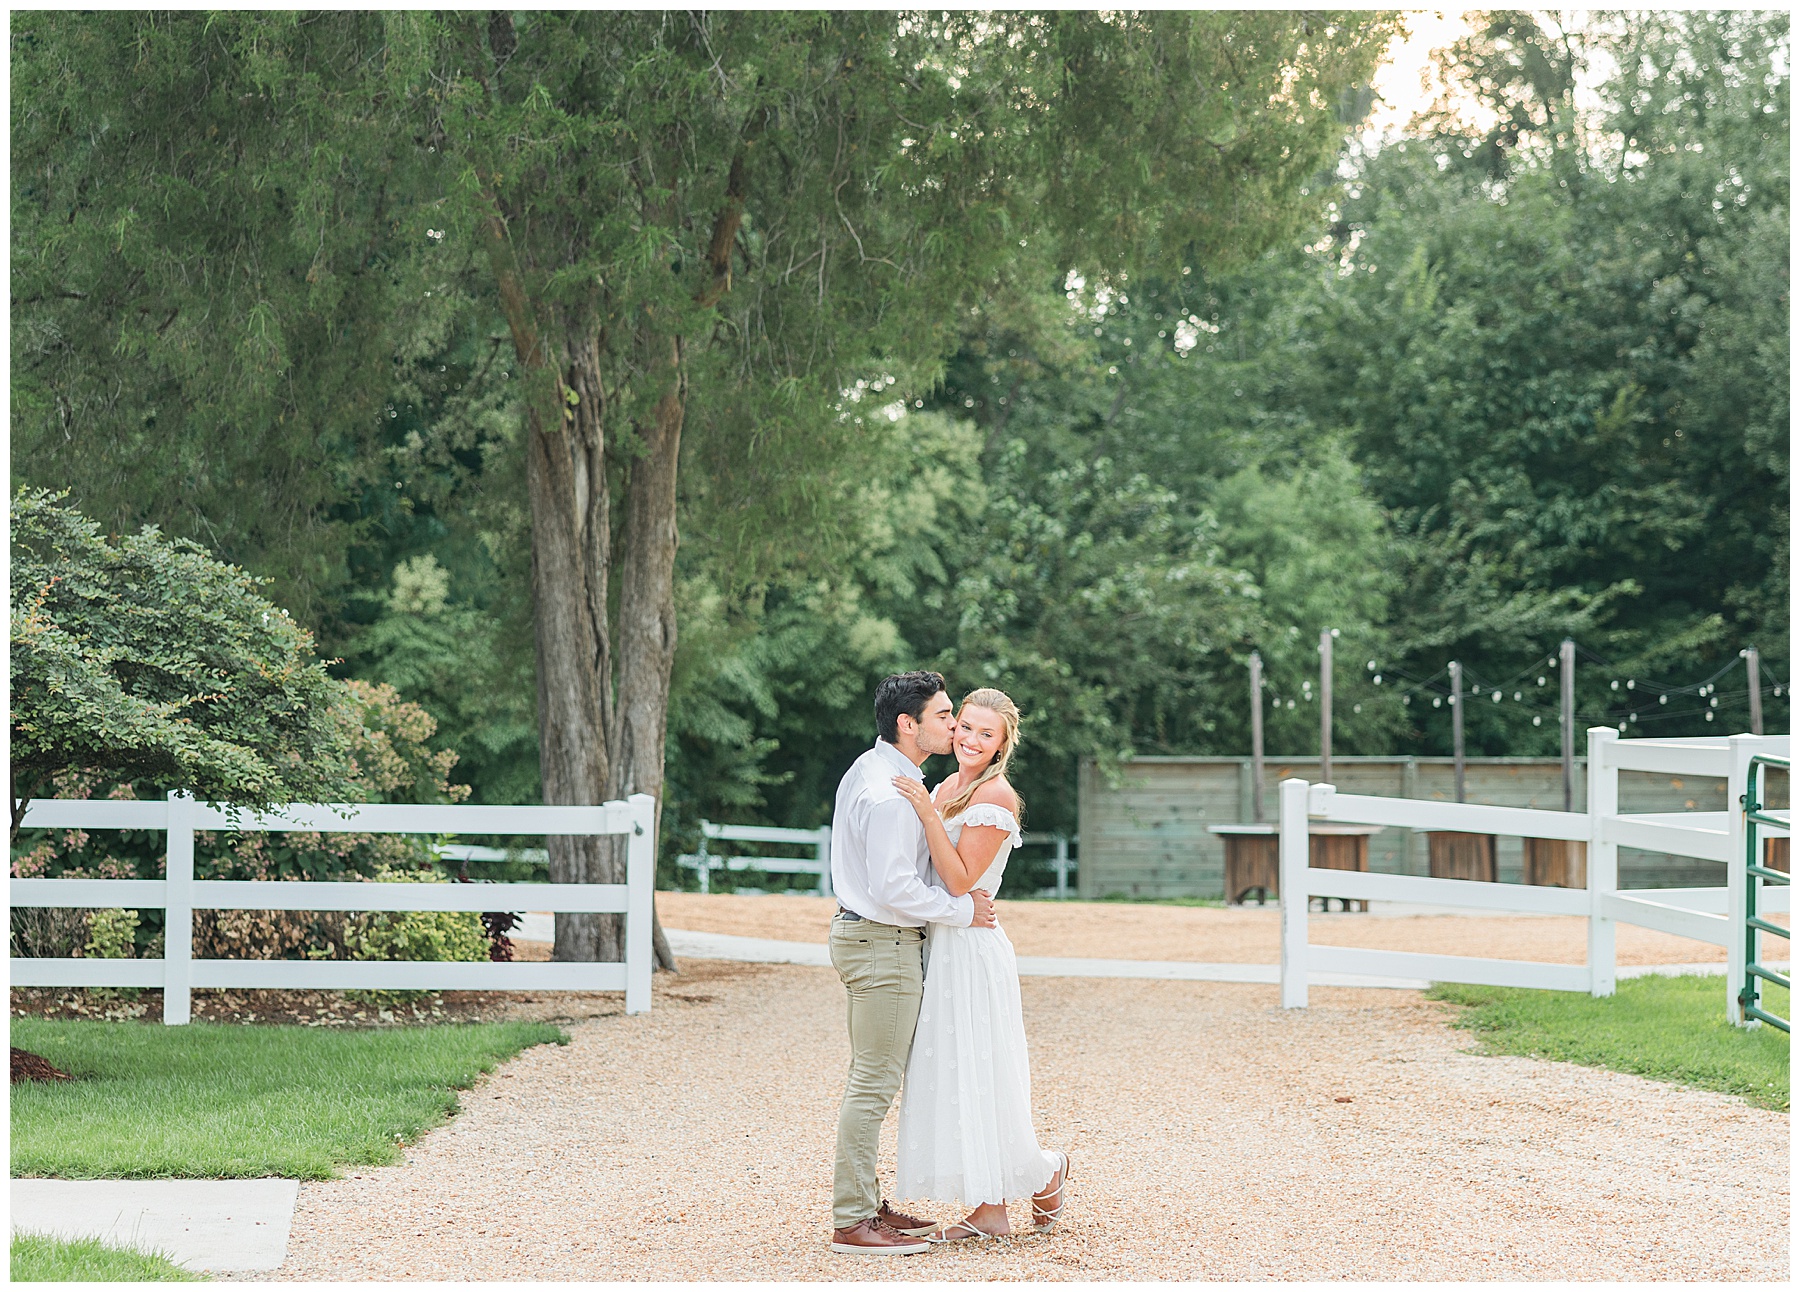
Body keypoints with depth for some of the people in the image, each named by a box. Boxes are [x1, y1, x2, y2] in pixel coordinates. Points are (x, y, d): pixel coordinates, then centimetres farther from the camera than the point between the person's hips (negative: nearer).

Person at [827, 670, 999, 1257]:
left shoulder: (869, 771, 12)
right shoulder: (889, 795, -21)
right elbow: (895, 889, -26)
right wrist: (963, 911, -14)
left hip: (863, 933, 11)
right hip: (885, 945, -11)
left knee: (869, 1078, 16)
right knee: (874, 1085, -8)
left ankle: (864, 1204, 23)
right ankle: (852, 1223, -5)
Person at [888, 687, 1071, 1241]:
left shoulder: (996, 795, -13)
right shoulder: (947, 787, 13)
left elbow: (960, 880, -19)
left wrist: (927, 813, -24)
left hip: (971, 947, -9)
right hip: (940, 946, 9)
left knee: (976, 1076, -2)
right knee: (951, 1078, 9)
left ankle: (1045, 1170, 19)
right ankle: (990, 1210, 13)